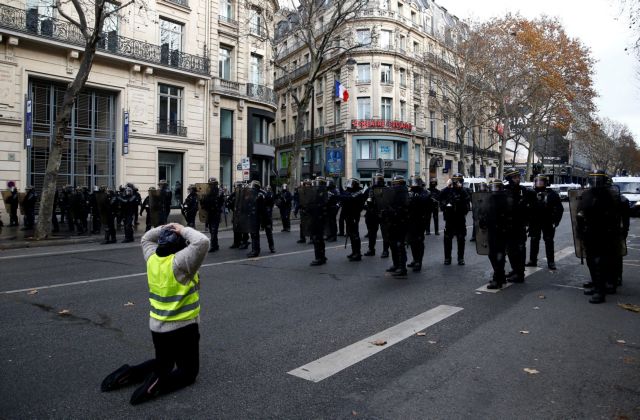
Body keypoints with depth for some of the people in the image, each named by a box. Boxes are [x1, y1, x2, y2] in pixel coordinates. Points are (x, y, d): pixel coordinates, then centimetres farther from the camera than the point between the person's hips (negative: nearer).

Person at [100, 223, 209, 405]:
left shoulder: (153, 258, 0)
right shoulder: (180, 261, -21)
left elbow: (146, 238, 20)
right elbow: (202, 242, -32)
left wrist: (164, 229, 5)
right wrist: (184, 230, -17)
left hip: (157, 326, 7)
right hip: (182, 326, -7)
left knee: (163, 364, 27)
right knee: (189, 371, 7)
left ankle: (129, 373, 6)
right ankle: (159, 384, -18)